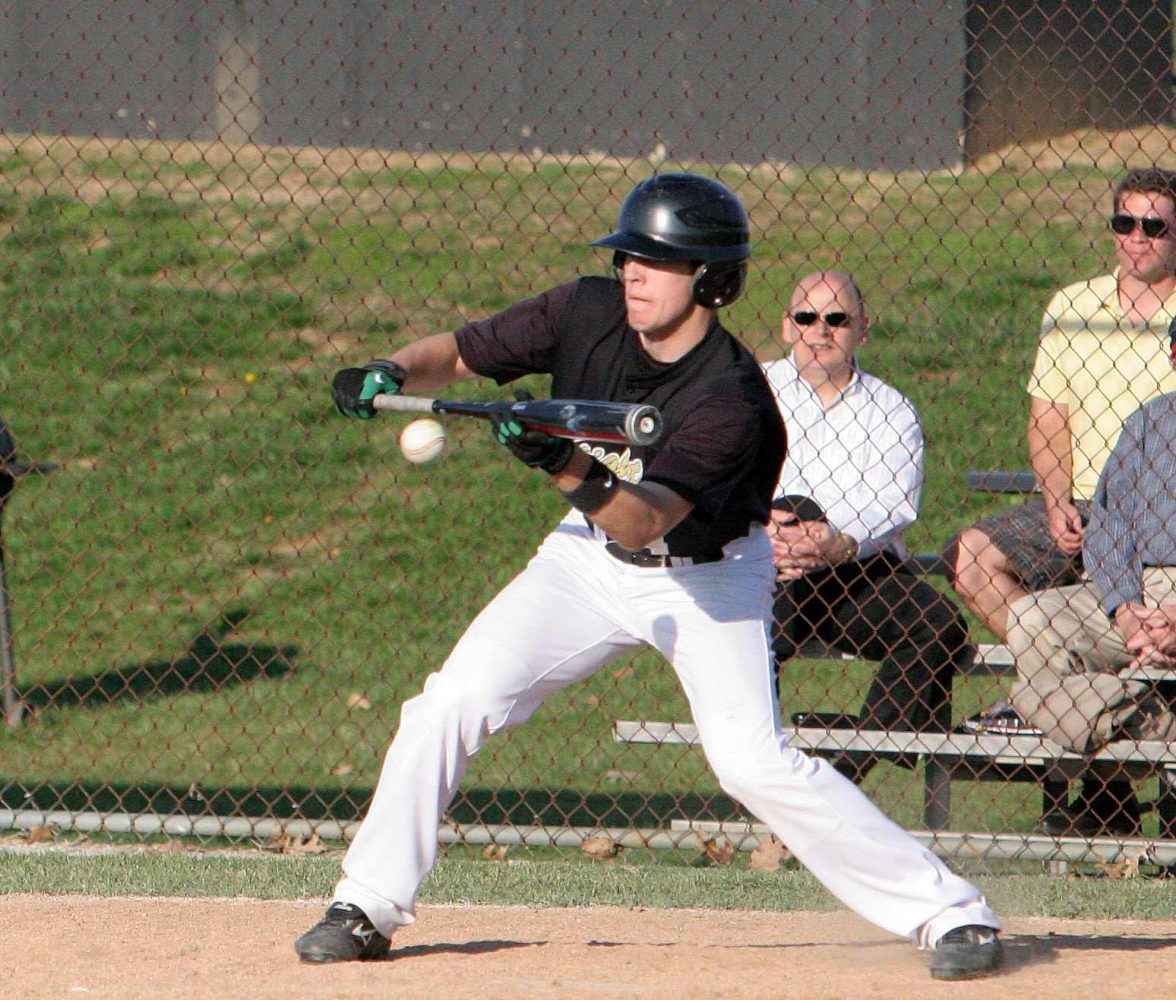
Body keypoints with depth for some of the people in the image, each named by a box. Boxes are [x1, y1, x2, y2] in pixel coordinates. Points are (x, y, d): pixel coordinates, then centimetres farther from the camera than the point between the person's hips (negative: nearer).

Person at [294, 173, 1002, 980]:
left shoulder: (732, 398, -30)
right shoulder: (589, 315, -15)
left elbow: (641, 523, -40)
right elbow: (457, 354, -4)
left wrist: (569, 468, -57)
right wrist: (390, 376, -24)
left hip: (708, 579, -5)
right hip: (589, 560, 5)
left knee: (756, 761, -20)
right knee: (453, 703, -8)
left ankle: (949, 911, -11)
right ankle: (368, 906, 5)